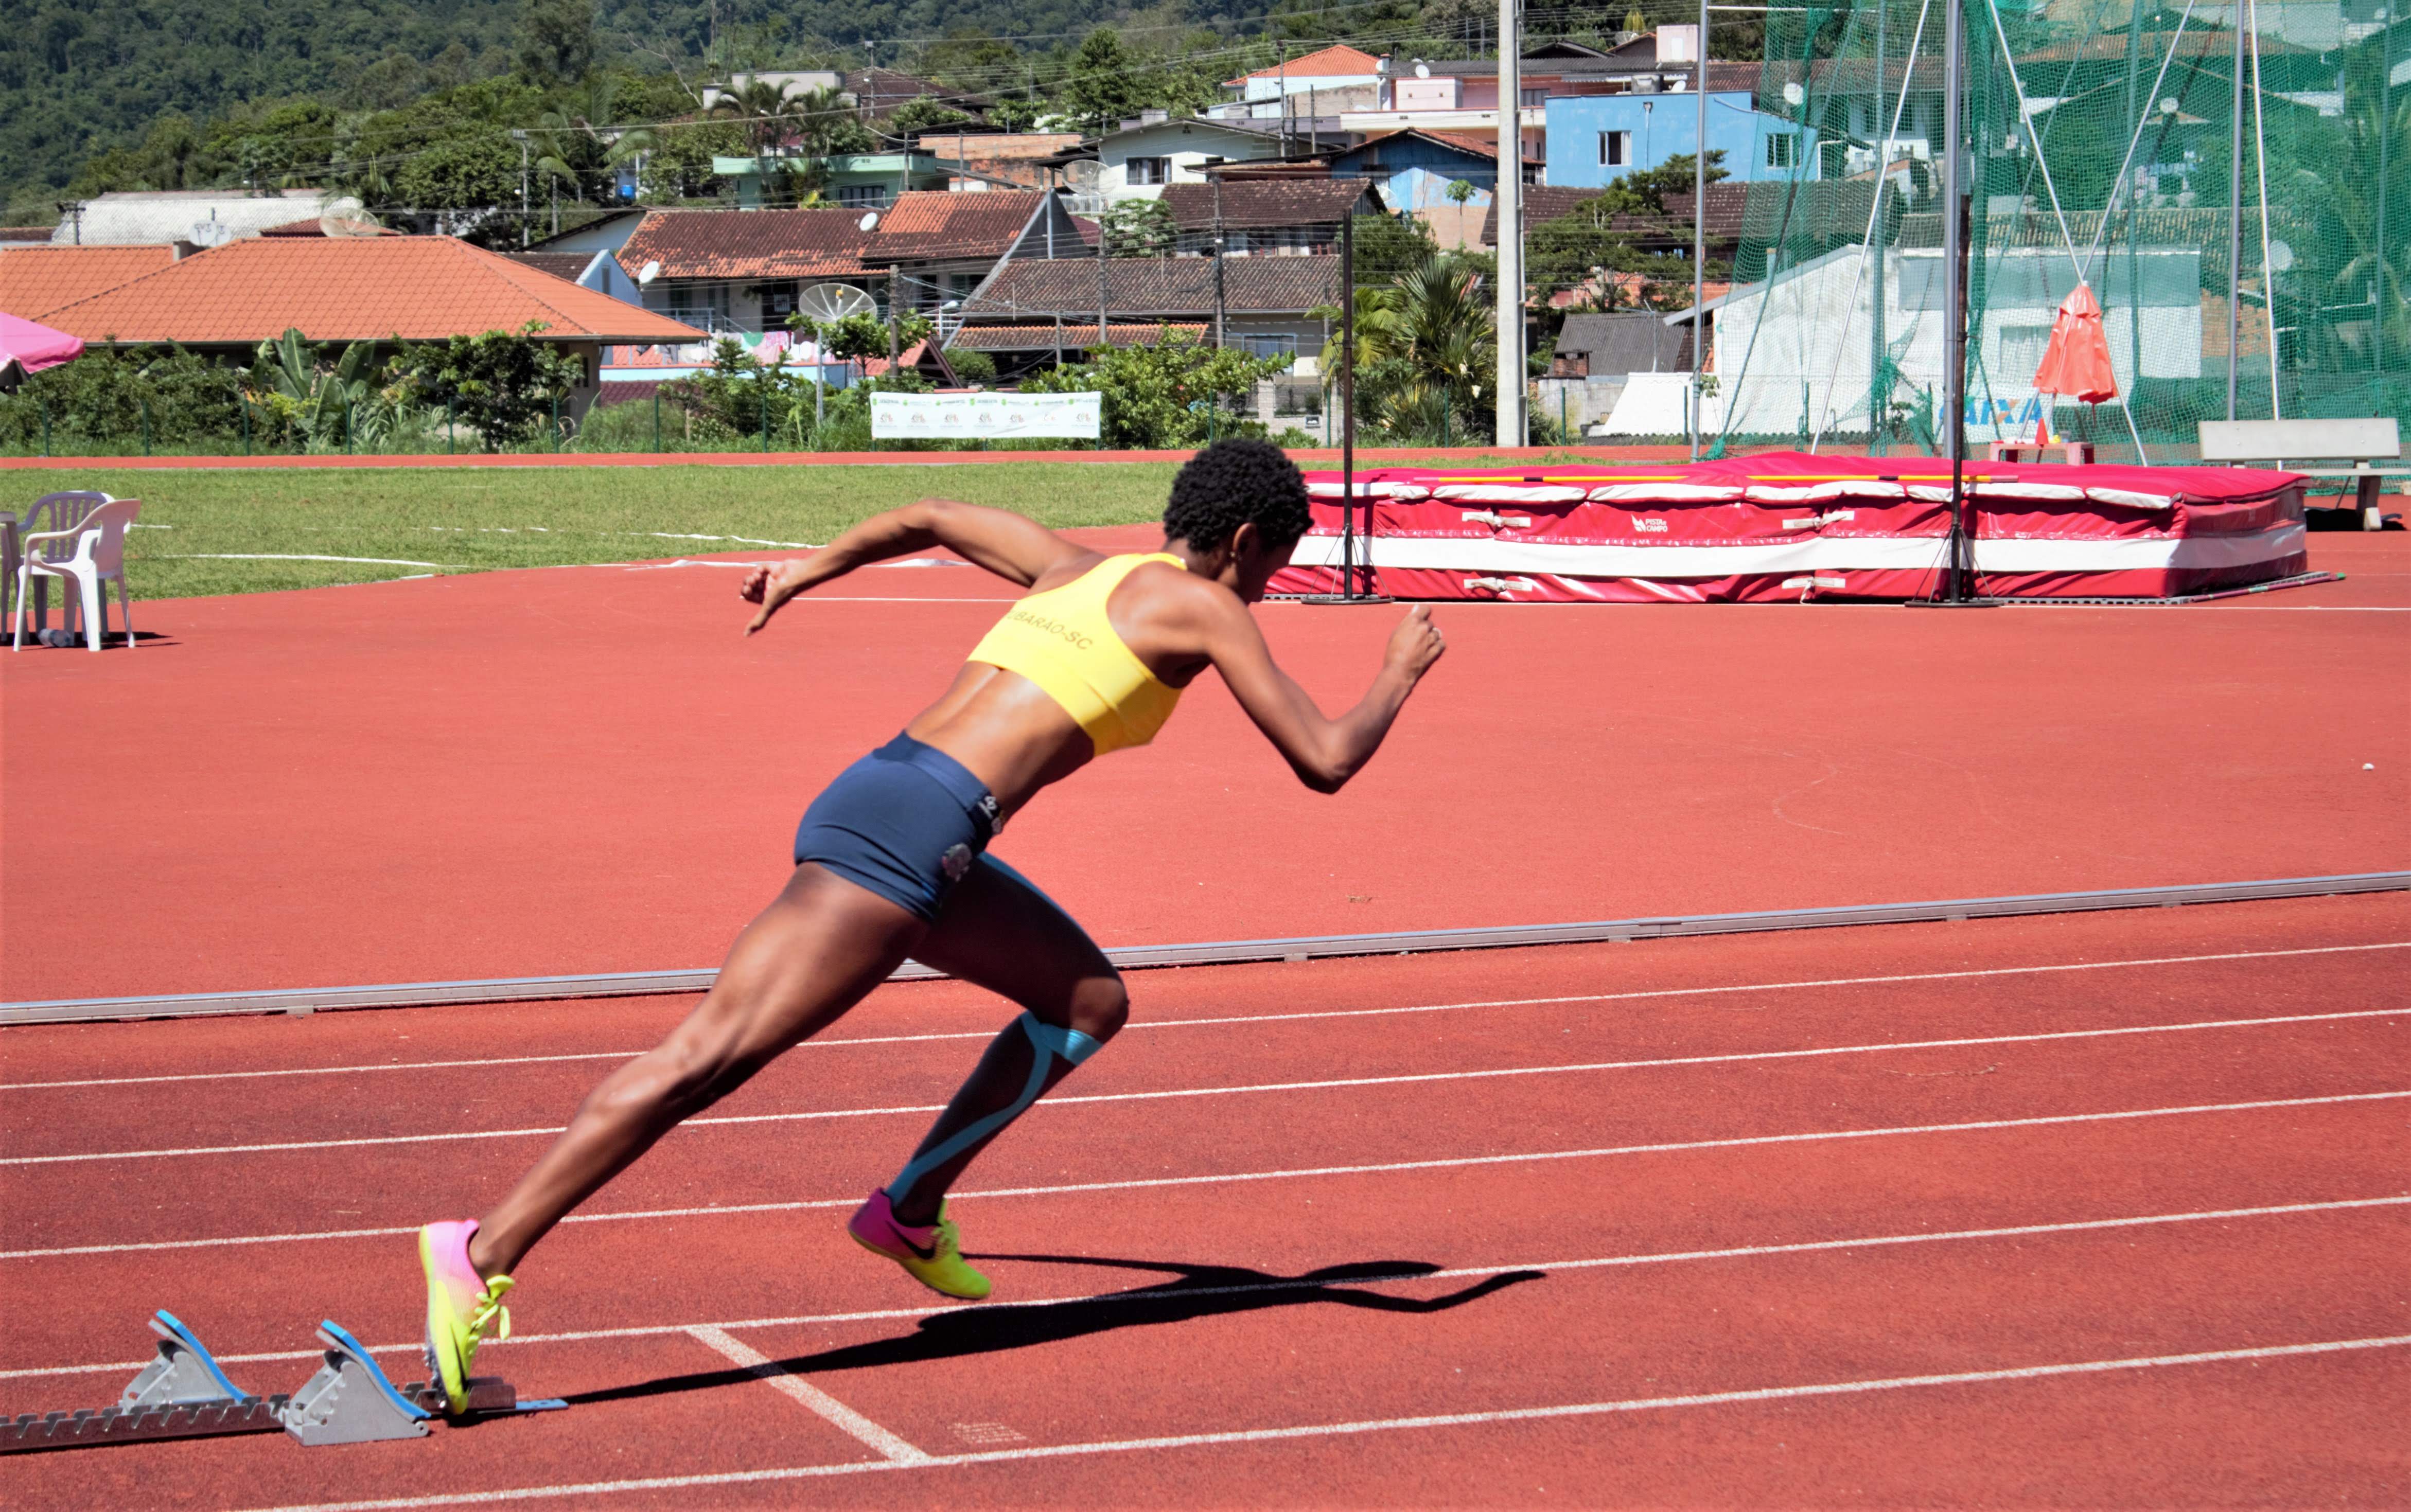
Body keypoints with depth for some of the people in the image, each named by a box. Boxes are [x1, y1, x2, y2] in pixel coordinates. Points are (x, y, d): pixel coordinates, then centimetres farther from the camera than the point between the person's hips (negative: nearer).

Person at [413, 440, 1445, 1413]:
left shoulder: (1076, 568, 24)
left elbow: (927, 519, 35)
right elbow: (1324, 762, 2)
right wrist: (1399, 675, 20)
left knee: (1091, 1003, 18)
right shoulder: (1202, 607, 2)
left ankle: (912, 1210, 21)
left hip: (875, 799, 9)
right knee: (710, 1057, -16)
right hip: (911, 827, -9)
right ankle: (484, 1256, -22)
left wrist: (816, 566, 45)